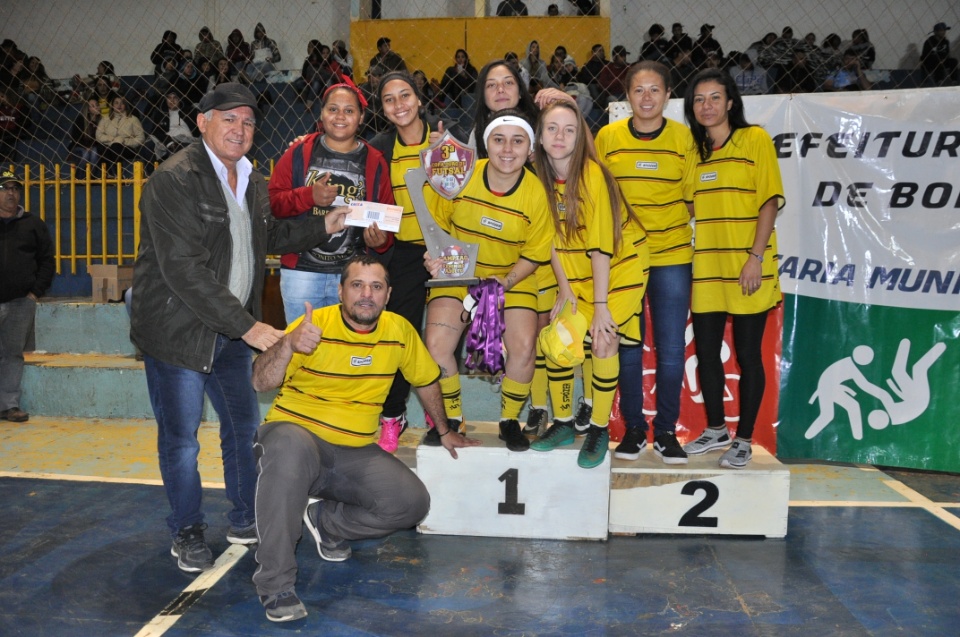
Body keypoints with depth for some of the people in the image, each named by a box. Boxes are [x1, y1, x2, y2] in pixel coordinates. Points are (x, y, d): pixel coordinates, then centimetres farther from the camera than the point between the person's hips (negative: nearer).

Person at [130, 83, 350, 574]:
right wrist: (248, 326, -26)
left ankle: (245, 520, 34)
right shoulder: (174, 180, -18)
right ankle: (187, 533, 25)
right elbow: (184, 270, -25)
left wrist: (323, 227, 11)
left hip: (233, 329, 8)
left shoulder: (251, 180, 8)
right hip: (178, 329, -8)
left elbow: (268, 237, 25)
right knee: (181, 438, 5)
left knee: (244, 426, 16)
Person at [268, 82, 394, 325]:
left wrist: (380, 240, -12)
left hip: (353, 275, 1)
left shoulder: (375, 162, 7)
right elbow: (272, 202, 0)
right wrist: (308, 196, -15)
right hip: (301, 271, -1)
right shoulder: (299, 153, 4)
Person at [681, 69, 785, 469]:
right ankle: (715, 430, 28)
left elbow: (770, 201, -7)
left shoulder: (754, 139, -2)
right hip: (706, 267, 5)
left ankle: (743, 440, 15)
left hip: (746, 267, -5)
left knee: (747, 354, 3)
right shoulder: (695, 149, 13)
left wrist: (756, 257, -15)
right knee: (705, 352, 11)